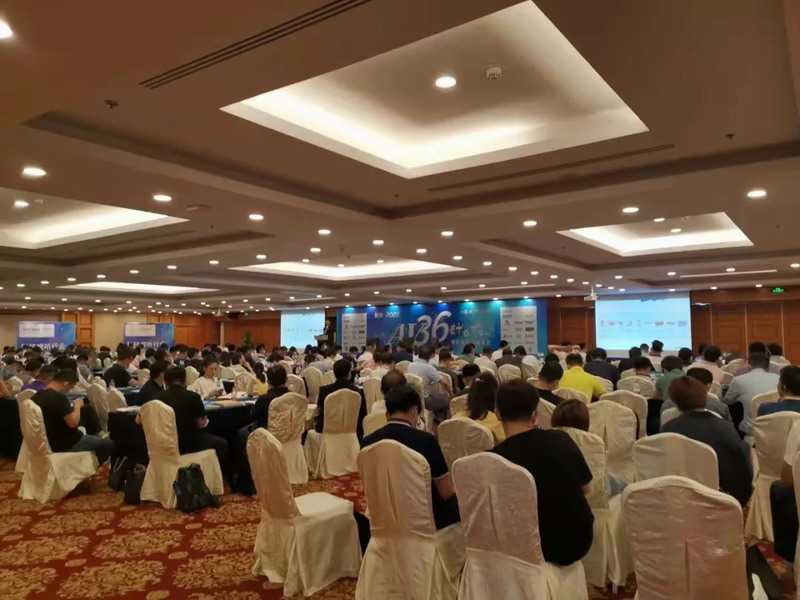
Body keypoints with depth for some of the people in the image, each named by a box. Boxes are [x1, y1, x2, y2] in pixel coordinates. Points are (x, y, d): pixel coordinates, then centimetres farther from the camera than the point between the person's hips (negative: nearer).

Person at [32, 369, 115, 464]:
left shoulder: (36, 396, 1)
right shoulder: (59, 398, -27)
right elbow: (73, 423, -28)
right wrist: (77, 405, -13)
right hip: (64, 444, -9)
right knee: (108, 443, 1)